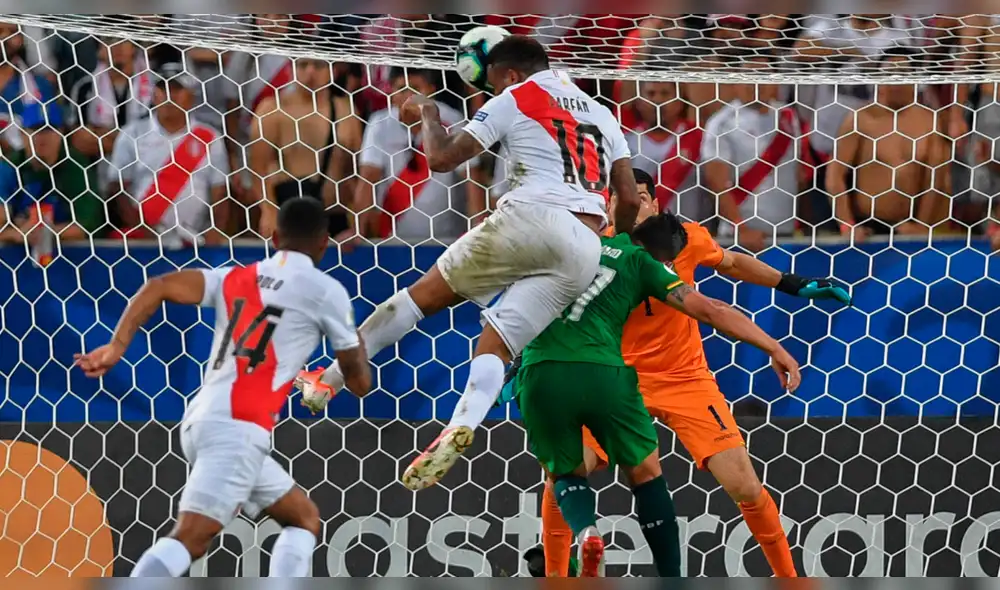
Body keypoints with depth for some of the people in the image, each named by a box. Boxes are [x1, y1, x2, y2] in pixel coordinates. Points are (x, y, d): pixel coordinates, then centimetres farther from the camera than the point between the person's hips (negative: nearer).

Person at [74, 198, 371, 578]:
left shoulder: (234, 278, 20)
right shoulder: (325, 290, 4)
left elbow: (158, 287, 5)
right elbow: (360, 383, 10)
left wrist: (117, 346, 0)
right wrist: (356, 343, 30)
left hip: (201, 421, 7)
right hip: (238, 429, -7)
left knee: (305, 518, 18)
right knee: (188, 538, -16)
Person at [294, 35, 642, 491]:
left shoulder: (514, 100, 12)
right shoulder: (601, 115, 27)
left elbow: (442, 159, 7)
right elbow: (630, 200, 18)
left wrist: (427, 115, 26)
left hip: (530, 218, -4)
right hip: (584, 249, 4)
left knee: (425, 292, 12)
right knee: (495, 345, 3)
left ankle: (331, 378, 11)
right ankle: (462, 425, -27)